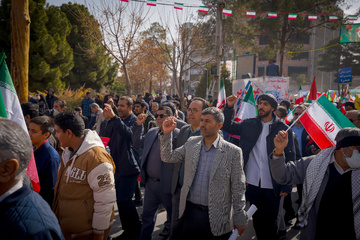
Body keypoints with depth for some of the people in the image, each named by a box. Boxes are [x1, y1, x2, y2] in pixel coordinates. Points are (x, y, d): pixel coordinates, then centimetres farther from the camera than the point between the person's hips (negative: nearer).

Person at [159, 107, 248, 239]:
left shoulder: (233, 152, -10)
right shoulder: (191, 143, 4)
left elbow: (238, 188, -7)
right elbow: (168, 157, 8)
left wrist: (240, 219, -4)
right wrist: (166, 134, -6)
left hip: (216, 217, -3)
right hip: (190, 212, 4)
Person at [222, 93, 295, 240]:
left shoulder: (283, 129, -5)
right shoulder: (249, 124, 2)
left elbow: (290, 159, -4)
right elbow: (227, 126, 12)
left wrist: (287, 186, -7)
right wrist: (229, 107, -5)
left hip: (272, 186, -2)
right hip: (252, 183, 2)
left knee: (269, 222, 10)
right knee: (257, 221, 15)